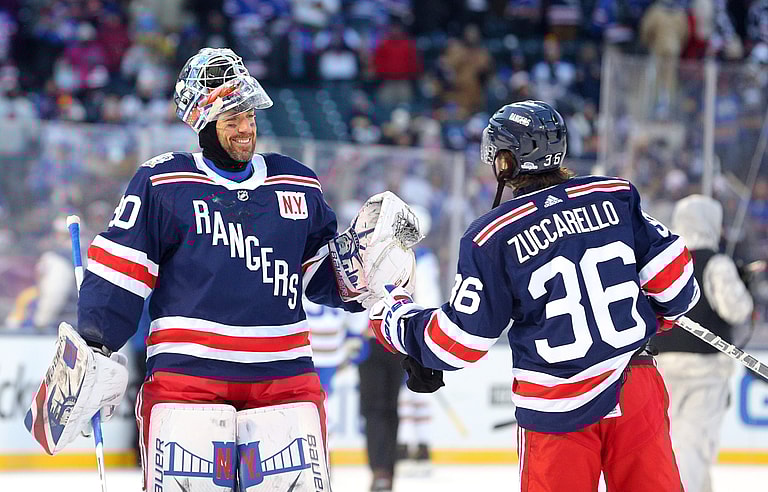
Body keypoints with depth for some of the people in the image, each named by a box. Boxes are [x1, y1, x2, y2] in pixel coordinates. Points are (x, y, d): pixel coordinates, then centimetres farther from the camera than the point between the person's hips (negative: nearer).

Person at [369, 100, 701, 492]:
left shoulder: (492, 238, -9)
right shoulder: (617, 198, -1)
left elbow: (456, 343, -5)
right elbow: (673, 279, 3)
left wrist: (392, 313, 12)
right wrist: (659, 316, 26)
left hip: (560, 410, -3)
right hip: (637, 394, 3)